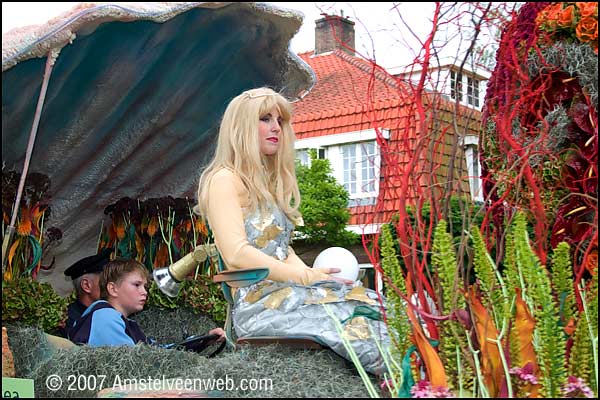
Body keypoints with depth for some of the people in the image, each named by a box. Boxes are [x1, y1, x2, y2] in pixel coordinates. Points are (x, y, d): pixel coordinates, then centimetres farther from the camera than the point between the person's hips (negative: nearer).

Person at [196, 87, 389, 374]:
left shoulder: (267, 183, 26)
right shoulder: (224, 179, -2)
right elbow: (237, 253, -14)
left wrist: (313, 273, 1)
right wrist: (306, 277, -14)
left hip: (286, 294, 8)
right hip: (258, 304, -8)